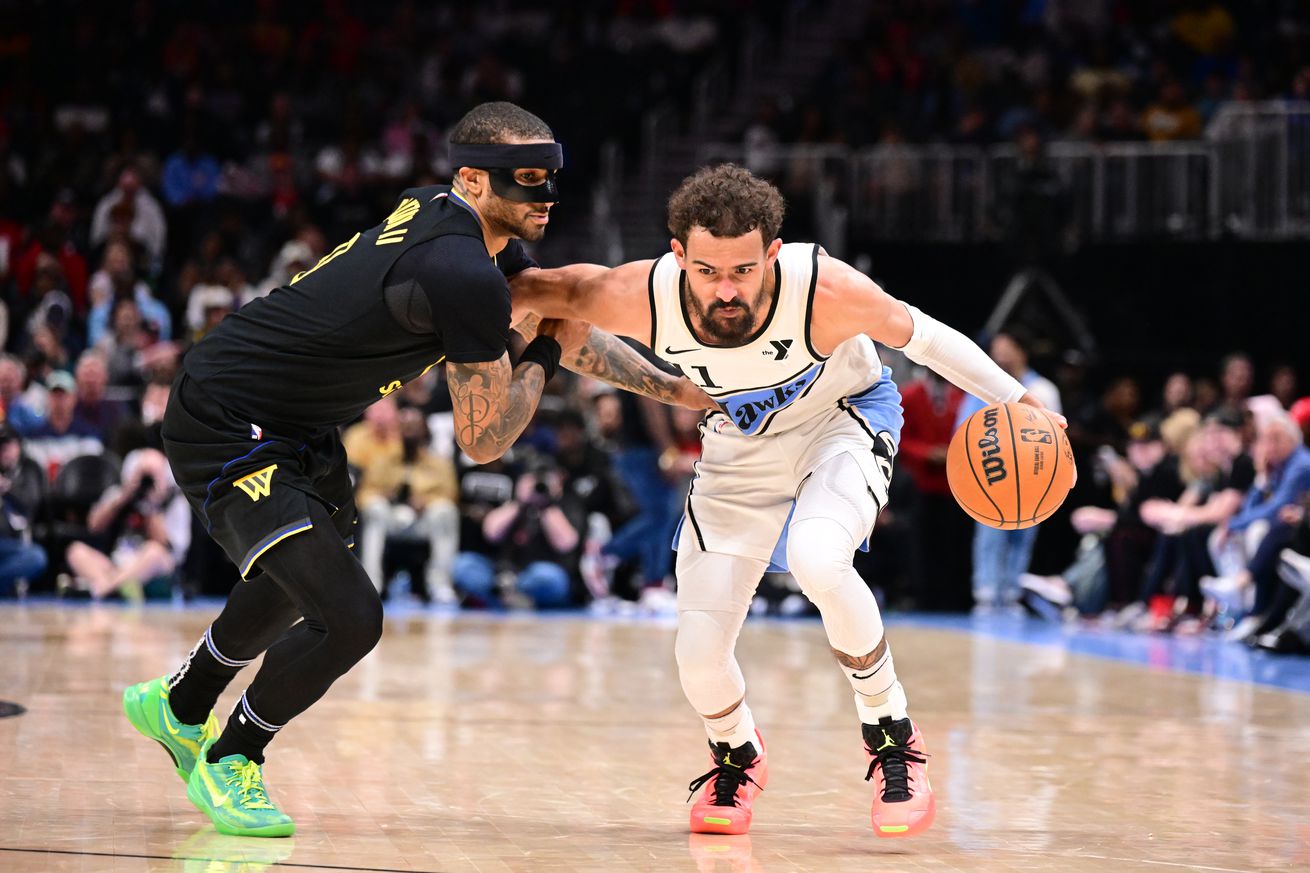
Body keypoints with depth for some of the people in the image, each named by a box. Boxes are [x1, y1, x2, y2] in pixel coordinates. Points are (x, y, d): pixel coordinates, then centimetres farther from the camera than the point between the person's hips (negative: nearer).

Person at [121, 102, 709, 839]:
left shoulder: (445, 218, 3)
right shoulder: (464, 275, -27)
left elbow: (571, 327, 17)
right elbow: (484, 439, -17)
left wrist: (682, 388, 19)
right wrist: (545, 355, -2)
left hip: (298, 430, 11)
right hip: (225, 435, -11)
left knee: (301, 583, 33)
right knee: (348, 619, -19)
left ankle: (178, 706, 57)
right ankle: (228, 763, 6)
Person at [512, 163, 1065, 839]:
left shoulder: (824, 290, -36)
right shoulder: (642, 298, -31)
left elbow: (920, 336, -18)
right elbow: (559, 289, -9)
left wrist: (1018, 403, -17)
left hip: (842, 422, -3)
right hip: (739, 449, 3)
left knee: (816, 560, -35)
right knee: (698, 655, -7)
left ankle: (892, 736, -11)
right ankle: (737, 757, 29)